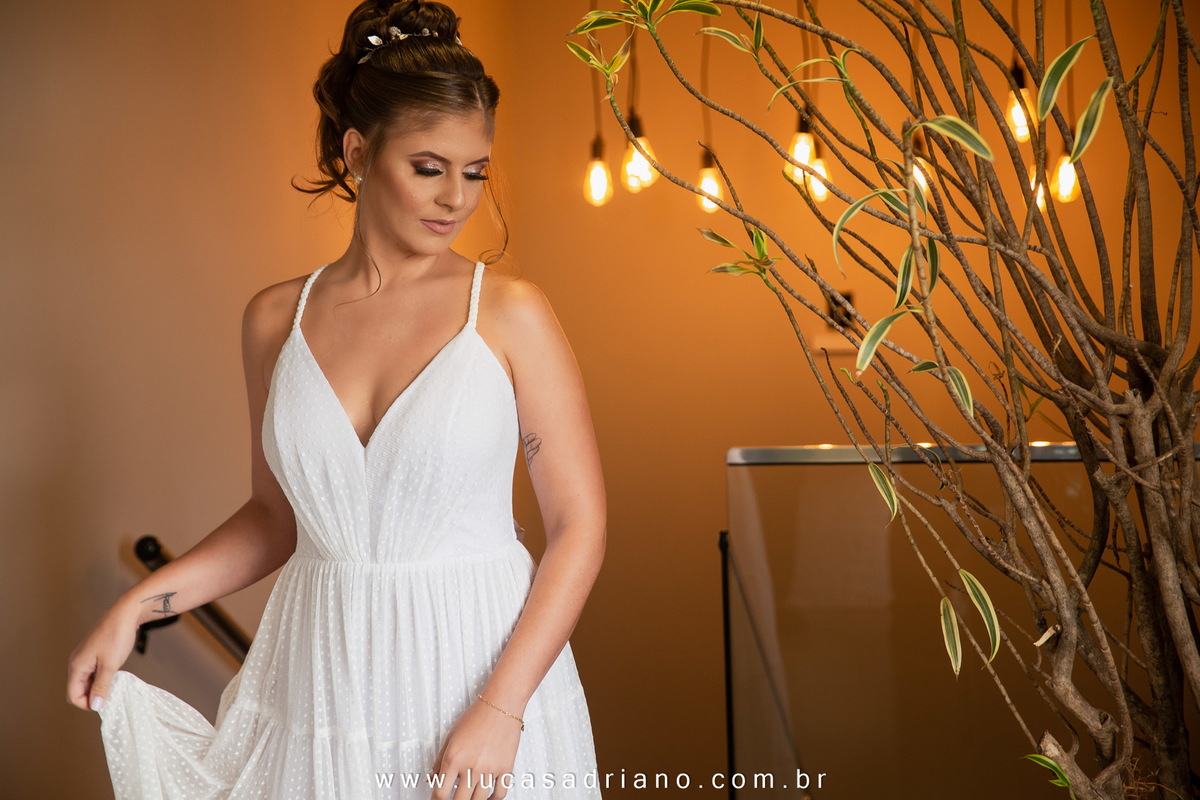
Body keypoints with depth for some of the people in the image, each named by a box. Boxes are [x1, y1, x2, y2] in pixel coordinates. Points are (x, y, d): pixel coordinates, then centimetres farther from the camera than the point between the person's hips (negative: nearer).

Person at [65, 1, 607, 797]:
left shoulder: (511, 314, -8)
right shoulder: (276, 319, 2)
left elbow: (579, 527, -8)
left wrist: (500, 710, -16)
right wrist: (134, 607, 2)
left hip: (482, 667, -3)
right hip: (322, 693, 3)